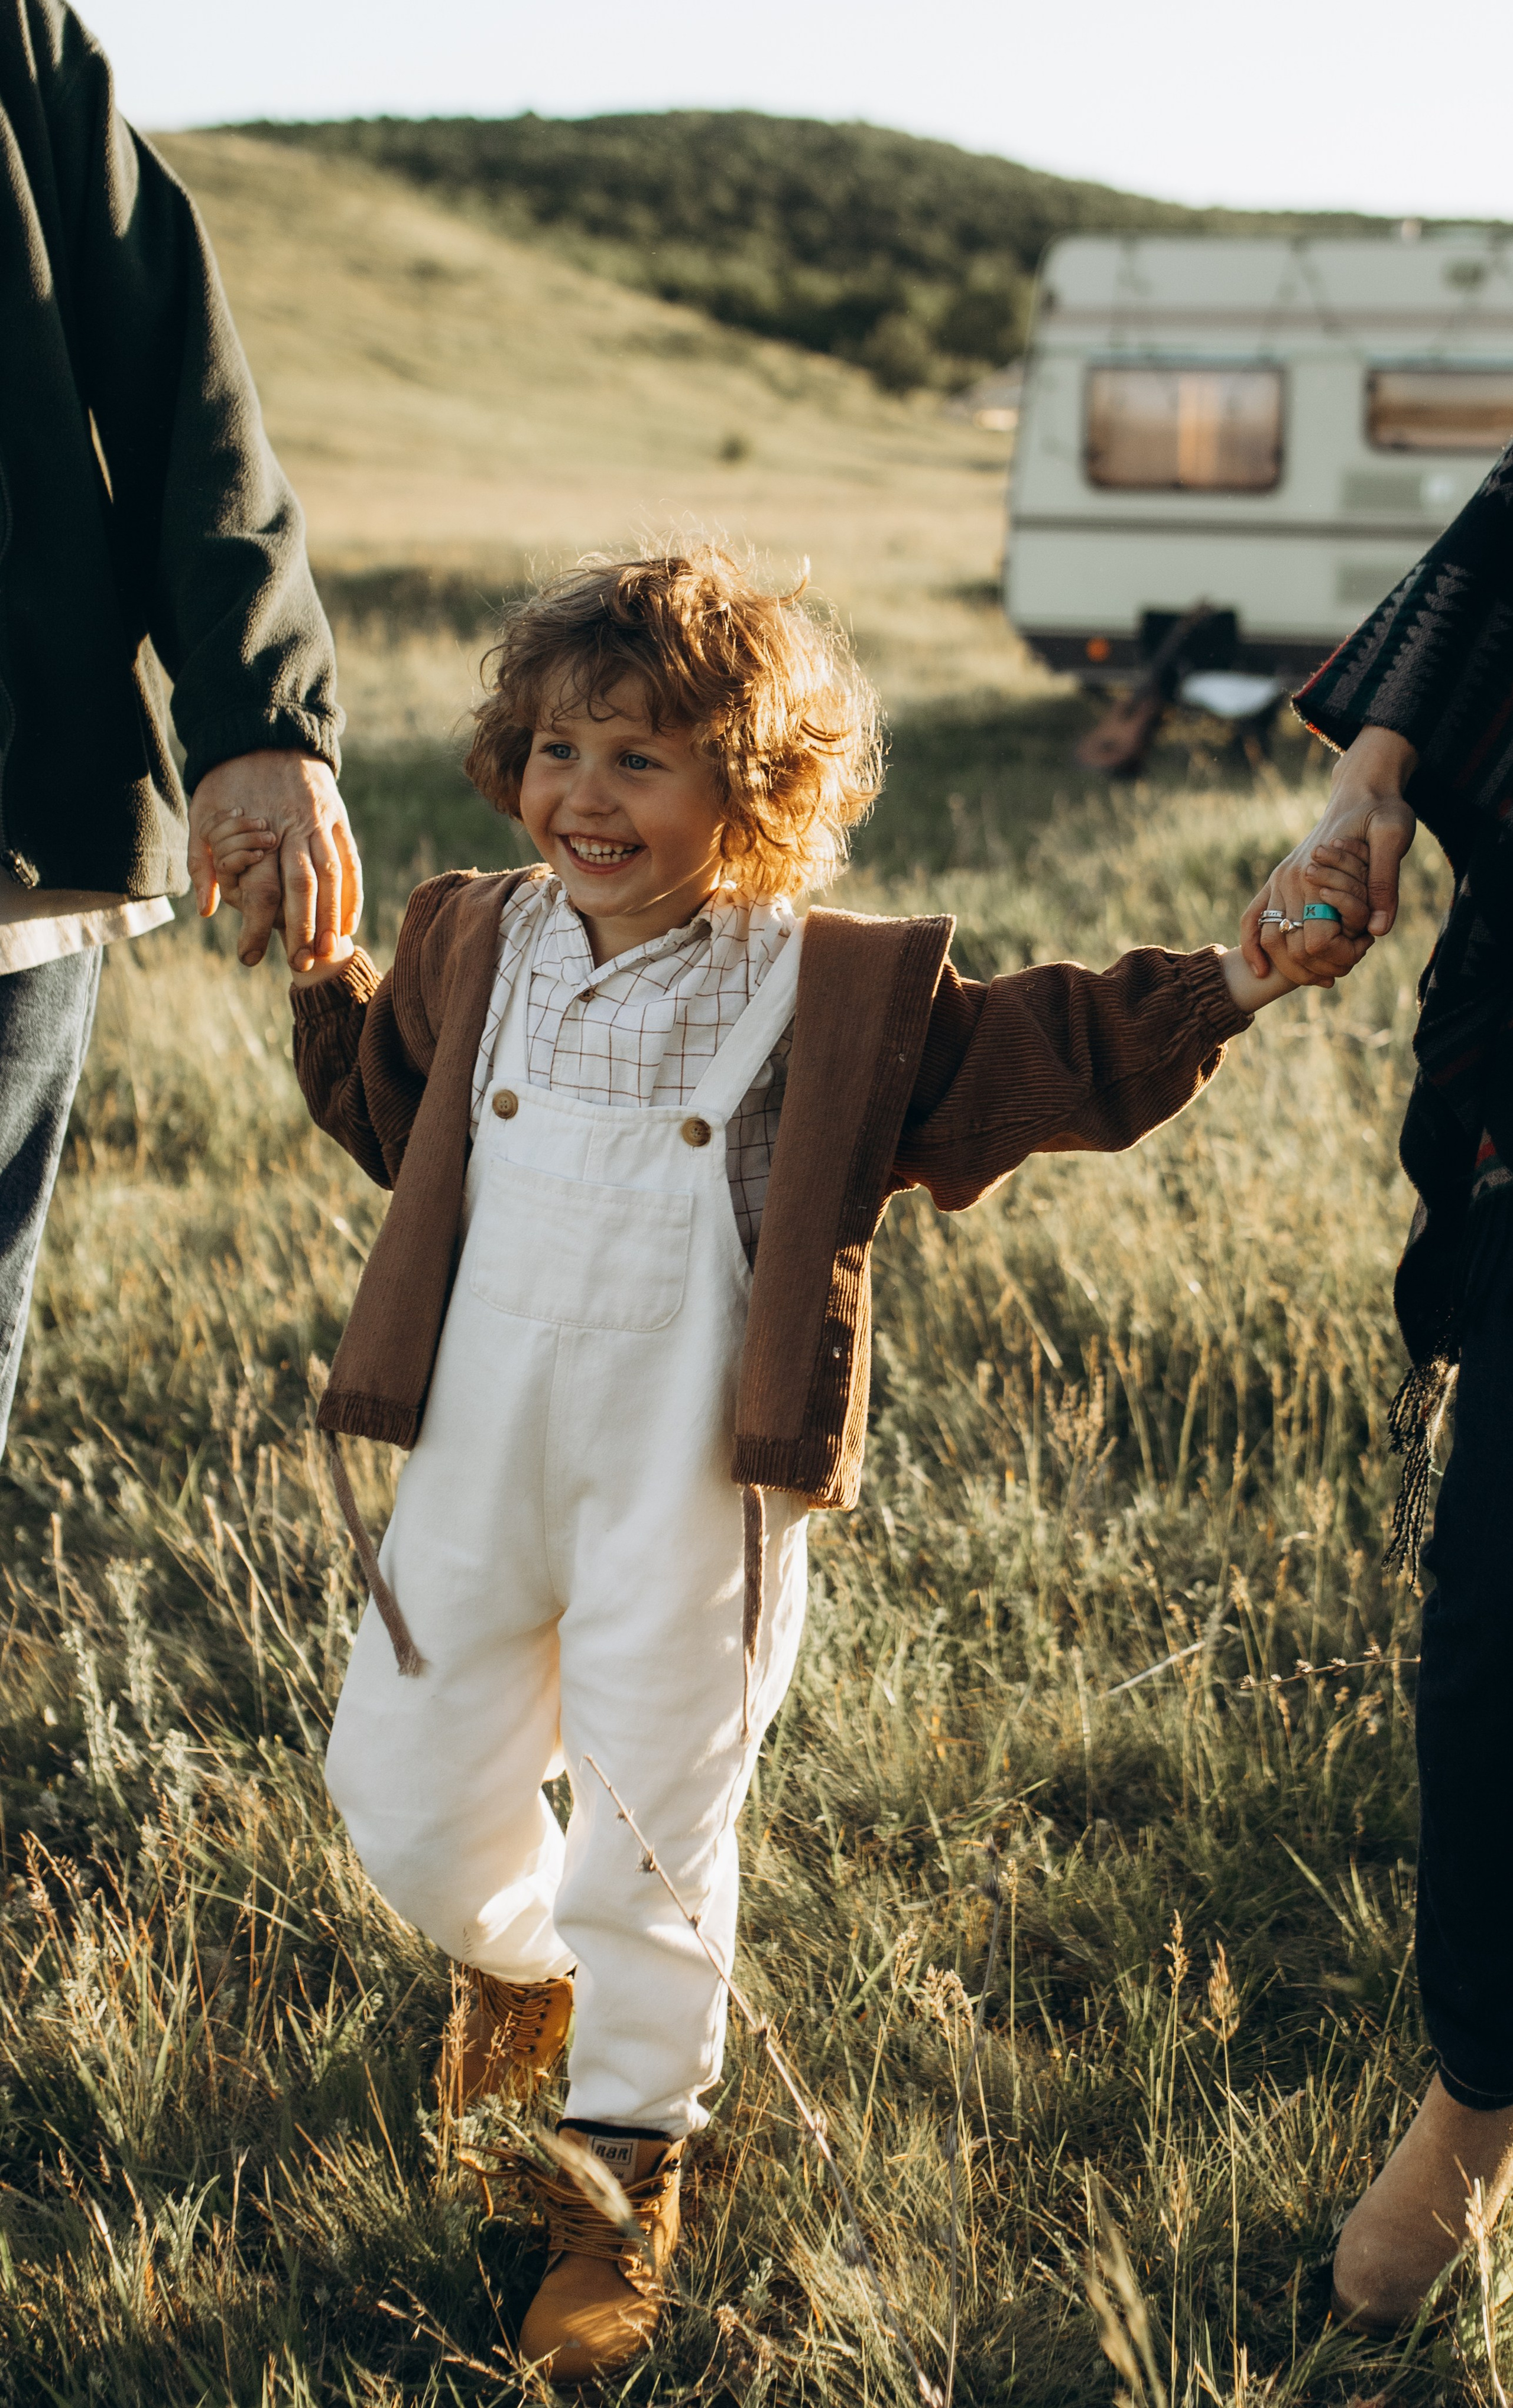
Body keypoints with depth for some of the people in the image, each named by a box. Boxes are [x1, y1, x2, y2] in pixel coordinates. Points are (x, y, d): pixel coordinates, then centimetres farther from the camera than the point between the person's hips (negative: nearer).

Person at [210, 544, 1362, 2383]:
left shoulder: (836, 995, -6)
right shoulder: (477, 948, 6)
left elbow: (1036, 1055, -1)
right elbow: (390, 1108, 24)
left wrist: (1227, 988, -9)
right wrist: (319, 967, 17)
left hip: (689, 1506, -4)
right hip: (479, 1477, 4)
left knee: (653, 1846, 6)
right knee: (405, 1804, 13)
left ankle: (625, 2172, 27)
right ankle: (516, 1967, 48)